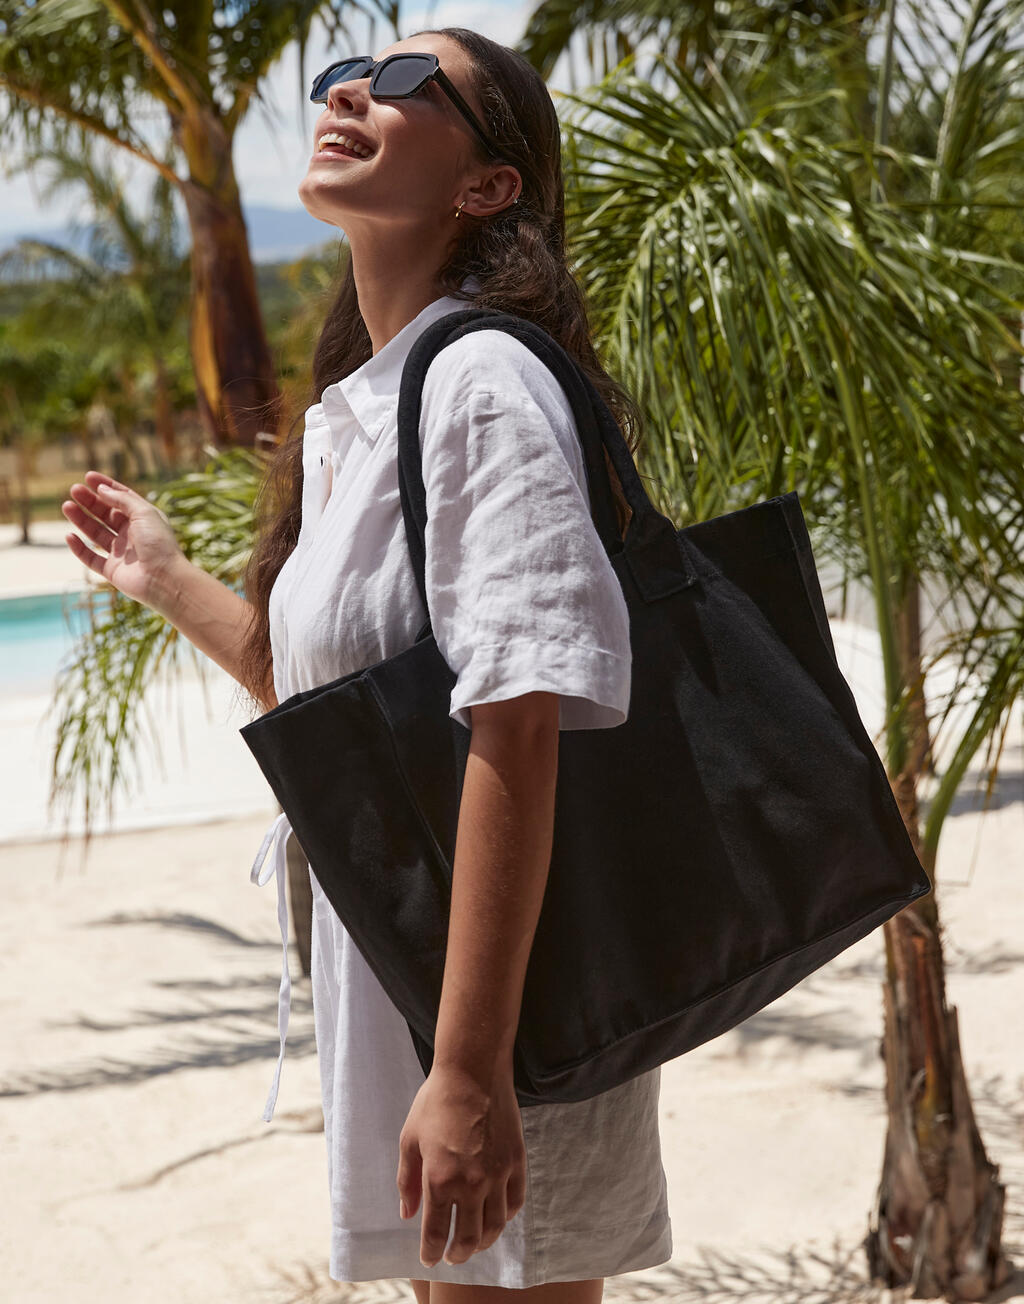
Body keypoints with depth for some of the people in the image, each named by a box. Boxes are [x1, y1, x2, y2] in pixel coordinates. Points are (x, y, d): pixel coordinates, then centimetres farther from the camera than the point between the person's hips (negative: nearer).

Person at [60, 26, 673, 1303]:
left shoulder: (481, 384, -18)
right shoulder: (354, 416, 11)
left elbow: (520, 723, -26)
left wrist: (472, 1068, -29)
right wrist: (169, 581, 24)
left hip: (501, 992, -9)